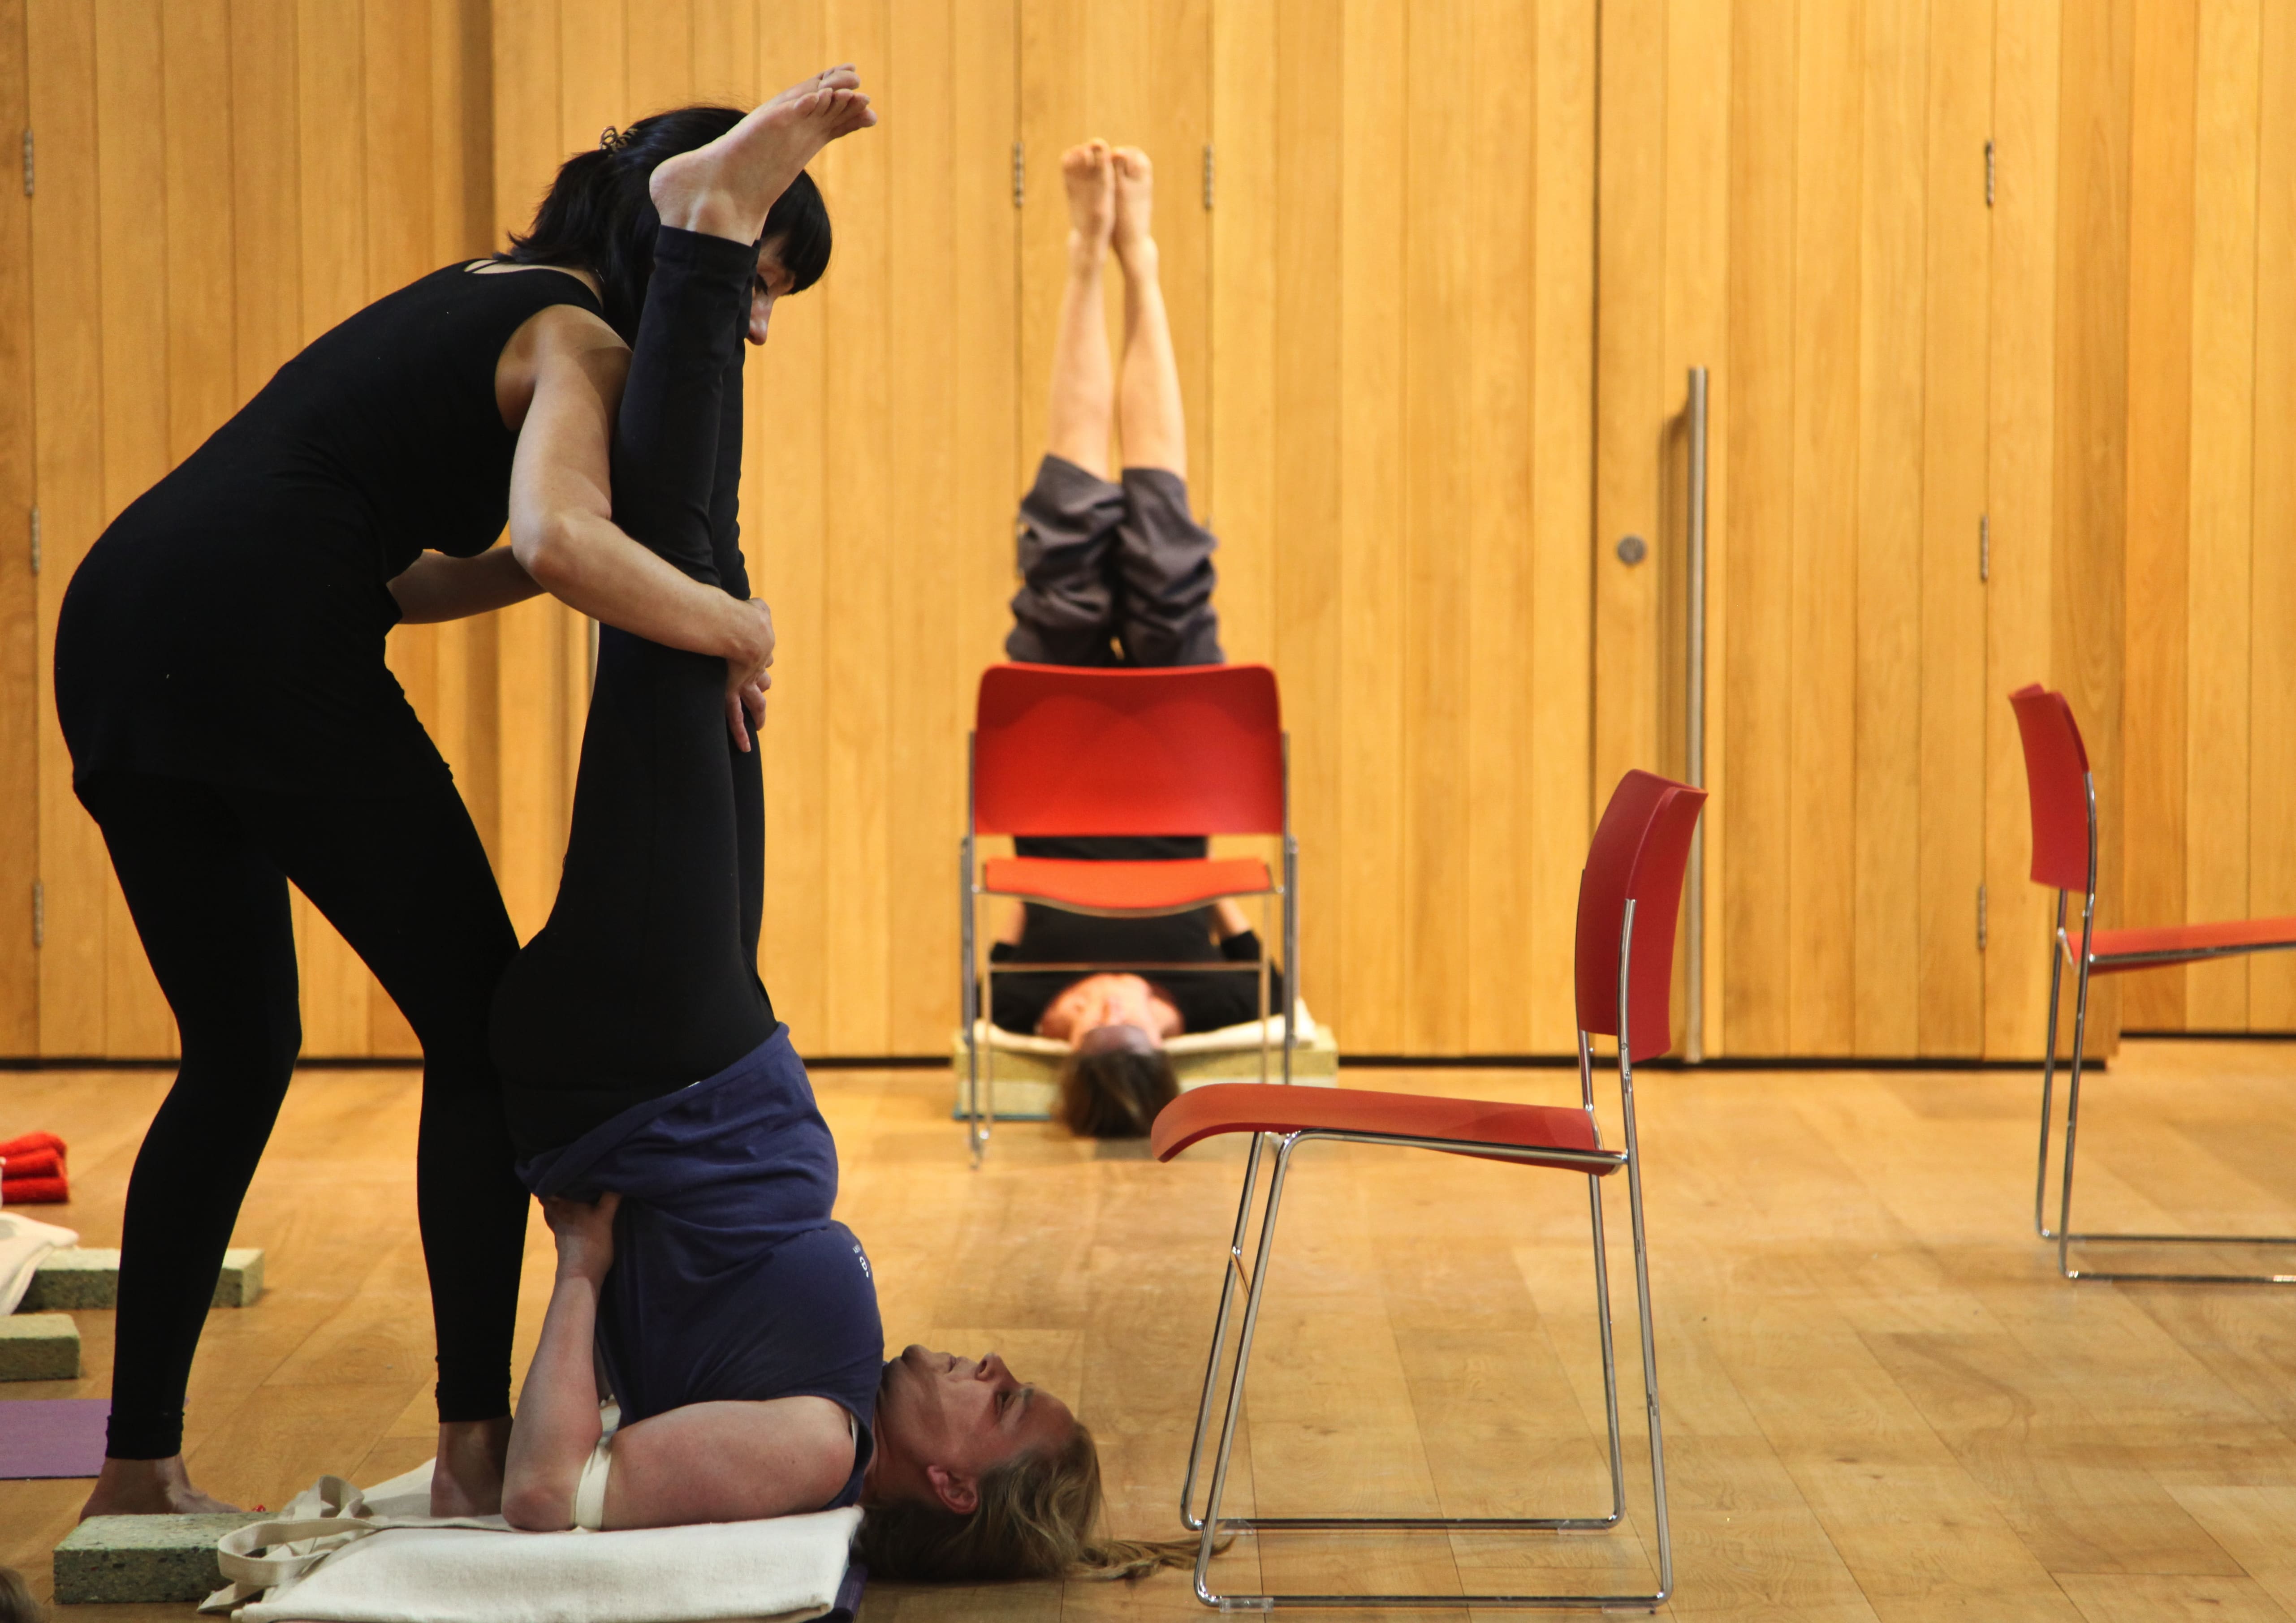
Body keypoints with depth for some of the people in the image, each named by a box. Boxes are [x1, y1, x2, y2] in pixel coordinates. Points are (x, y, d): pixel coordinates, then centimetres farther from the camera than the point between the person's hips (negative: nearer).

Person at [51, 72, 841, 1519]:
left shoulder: (482, 299, 27)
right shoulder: (580, 341, -1)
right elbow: (565, 544, -24)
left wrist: (534, 565, 14)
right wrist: (732, 628, -10)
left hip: (114, 624, 9)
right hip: (262, 642, -9)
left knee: (237, 1057, 18)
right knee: (483, 1031, 5)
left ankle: (140, 1465, 18)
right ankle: (477, 1448, 6)